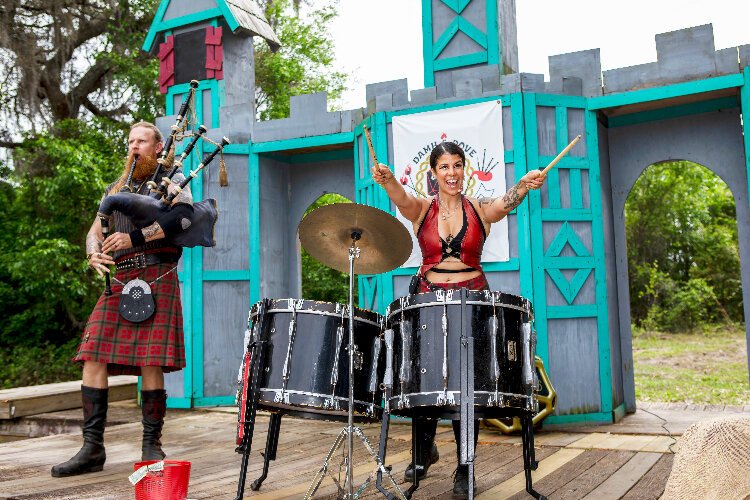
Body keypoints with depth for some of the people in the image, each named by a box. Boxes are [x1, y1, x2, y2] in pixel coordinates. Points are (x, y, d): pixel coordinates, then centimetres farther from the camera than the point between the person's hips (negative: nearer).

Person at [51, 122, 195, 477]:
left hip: (156, 277, -5)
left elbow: (182, 217, -10)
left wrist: (135, 237, -20)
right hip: (118, 280, 5)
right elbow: (95, 231, 19)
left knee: (150, 363, -8)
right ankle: (92, 449, 3)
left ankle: (151, 446, 5)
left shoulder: (172, 179, 9)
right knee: (93, 357, -4)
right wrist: (94, 254, -5)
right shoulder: (116, 188, 25)